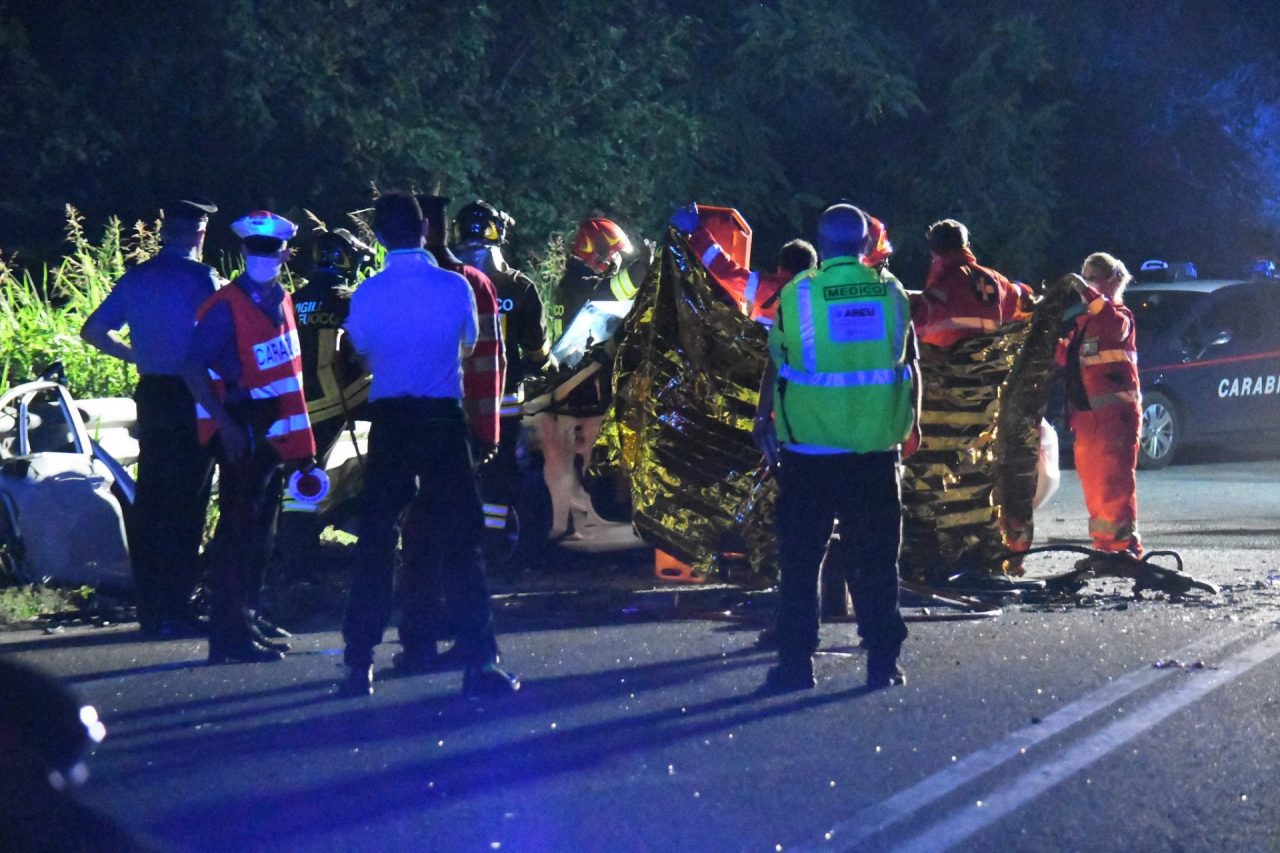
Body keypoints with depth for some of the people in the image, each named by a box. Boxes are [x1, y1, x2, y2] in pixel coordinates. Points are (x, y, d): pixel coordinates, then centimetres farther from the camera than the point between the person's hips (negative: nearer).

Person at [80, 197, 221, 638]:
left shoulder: (135, 279, 9)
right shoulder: (201, 278, -10)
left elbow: (94, 331, 12)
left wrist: (136, 355, 14)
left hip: (151, 395, 6)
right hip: (191, 399, -6)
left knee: (149, 500, 10)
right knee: (185, 506, -4)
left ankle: (149, 608, 14)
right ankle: (174, 609, -4)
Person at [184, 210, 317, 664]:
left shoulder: (281, 300, 11)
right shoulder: (226, 306, -12)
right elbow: (194, 369, -17)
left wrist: (298, 435, 12)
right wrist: (225, 426, -23)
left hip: (275, 433, 8)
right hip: (242, 432, -8)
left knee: (259, 530, 14)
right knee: (238, 530, -7)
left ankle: (248, 619, 23)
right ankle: (231, 634, -5)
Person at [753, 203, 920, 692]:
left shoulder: (797, 295, -6)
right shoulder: (891, 295, 0)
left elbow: (775, 367, 2)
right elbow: (909, 368, 8)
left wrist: (764, 420, 16)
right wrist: (909, 425, 21)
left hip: (809, 450, -2)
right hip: (876, 449, 2)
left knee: (800, 559, 7)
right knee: (876, 559, 8)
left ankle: (797, 661, 7)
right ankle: (882, 661, 9)